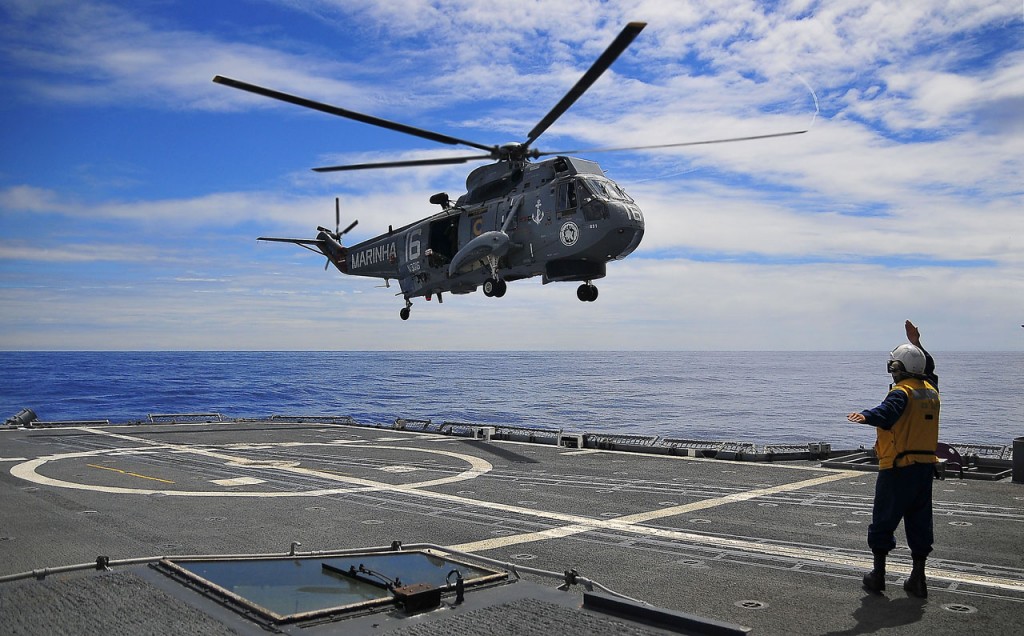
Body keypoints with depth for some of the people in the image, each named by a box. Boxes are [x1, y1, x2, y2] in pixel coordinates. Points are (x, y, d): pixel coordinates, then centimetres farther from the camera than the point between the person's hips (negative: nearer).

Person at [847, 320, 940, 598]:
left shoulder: (902, 392, -14)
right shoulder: (931, 389, 9)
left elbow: (887, 413, -37)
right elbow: (928, 368, 33)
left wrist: (867, 416, -54)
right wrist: (916, 345, 35)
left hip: (898, 467, -7)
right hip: (926, 465, 7)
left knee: (884, 519, 5)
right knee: (919, 521, 12)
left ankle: (878, 574, 12)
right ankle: (918, 579, 17)